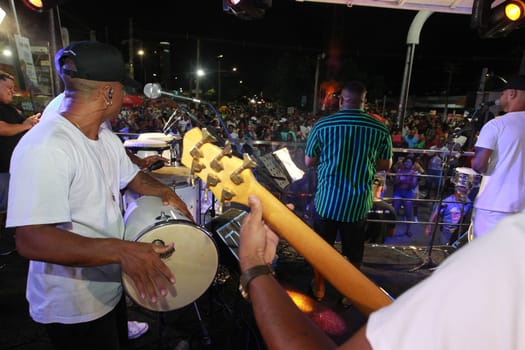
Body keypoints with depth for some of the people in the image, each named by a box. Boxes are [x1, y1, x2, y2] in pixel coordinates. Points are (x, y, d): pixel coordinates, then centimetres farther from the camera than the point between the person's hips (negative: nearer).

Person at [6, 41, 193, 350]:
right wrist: (121, 250, -42)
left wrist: (166, 192, -7)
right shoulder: (45, 148, -30)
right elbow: (31, 240, -35)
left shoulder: (106, 138, -1)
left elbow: (133, 176, 11)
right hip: (72, 308, -8)